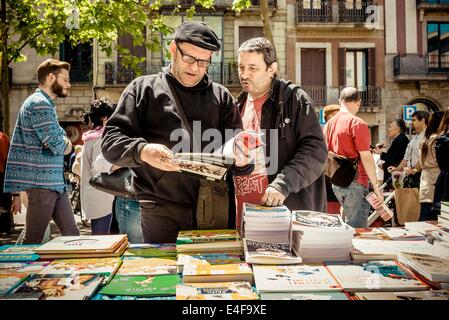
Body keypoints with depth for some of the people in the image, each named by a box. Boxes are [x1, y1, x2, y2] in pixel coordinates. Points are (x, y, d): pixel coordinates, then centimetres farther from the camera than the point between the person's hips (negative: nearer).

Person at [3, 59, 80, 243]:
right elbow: (59, 146, -19)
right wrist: (65, 145, 3)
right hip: (43, 183, -10)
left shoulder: (45, 103, 20)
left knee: (72, 234, 11)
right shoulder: (40, 103, -12)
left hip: (56, 183, 10)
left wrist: (63, 143, -3)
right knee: (33, 242, 1)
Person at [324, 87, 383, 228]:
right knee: (357, 228, -2)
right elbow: (366, 157, -15)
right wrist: (376, 186, -12)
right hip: (355, 182, -7)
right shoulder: (357, 123, -12)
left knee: (348, 223, 20)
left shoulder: (329, 123, 10)